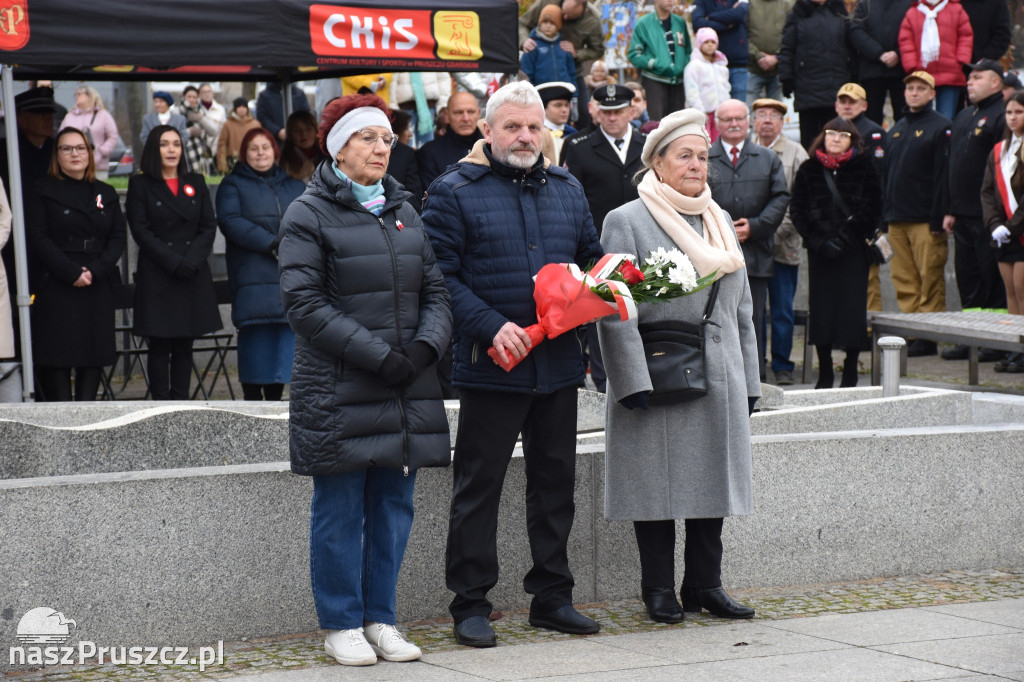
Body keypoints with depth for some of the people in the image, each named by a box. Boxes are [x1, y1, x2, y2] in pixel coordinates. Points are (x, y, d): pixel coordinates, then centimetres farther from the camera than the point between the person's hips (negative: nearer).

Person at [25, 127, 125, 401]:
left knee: (94, 355, 1)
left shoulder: (106, 194, 15)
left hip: (98, 285, 4)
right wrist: (71, 273, -14)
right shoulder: (43, 191, 3)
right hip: (55, 288, -4)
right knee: (57, 355, -7)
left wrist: (96, 271, -9)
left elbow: (117, 238, 8)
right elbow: (37, 238, -6)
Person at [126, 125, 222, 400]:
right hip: (157, 277, -3)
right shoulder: (140, 185, 2)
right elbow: (141, 232, -6)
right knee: (160, 346, -2)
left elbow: (209, 227, 6)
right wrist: (175, 263, -14)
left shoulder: (196, 183, 13)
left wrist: (192, 261, -10)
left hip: (194, 278, 3)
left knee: (184, 346, 5)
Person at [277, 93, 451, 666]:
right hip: (340, 391, -5)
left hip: (408, 392, 6)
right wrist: (378, 356, -17)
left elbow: (436, 291, 13)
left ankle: (381, 620, 18)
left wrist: (426, 346, -8)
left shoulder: (405, 212, 16)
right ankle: (342, 625, 11)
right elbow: (305, 304, -12)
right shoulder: (310, 215, -3)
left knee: (394, 507, 8)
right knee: (340, 511, 1)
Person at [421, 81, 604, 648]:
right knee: (478, 485, 0)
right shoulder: (455, 192, -4)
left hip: (559, 365, 5)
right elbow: (440, 275, -10)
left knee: (555, 480, 11)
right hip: (490, 366, -5)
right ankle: (470, 605, 7)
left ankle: (551, 596, 21)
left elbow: (591, 257, 21)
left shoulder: (567, 190, 13)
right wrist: (491, 327, -19)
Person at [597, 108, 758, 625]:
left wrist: (748, 381, 14)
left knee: (713, 481, 9)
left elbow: (741, 307, 18)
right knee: (659, 484, 0)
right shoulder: (627, 222, -4)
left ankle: (704, 583, 19)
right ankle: (659, 589, 10)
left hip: (718, 380, 6)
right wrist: (636, 384, -18)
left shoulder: (719, 221, 15)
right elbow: (615, 314, -10)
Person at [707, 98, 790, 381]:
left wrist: (755, 226, -7)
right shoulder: (703, 159, 8)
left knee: (753, 319, 2)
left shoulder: (768, 159, 13)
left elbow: (781, 198, 6)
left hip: (755, 253, 1)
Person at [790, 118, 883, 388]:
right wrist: (818, 241, -7)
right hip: (819, 251, 2)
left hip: (853, 251, -2)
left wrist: (848, 237, -10)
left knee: (852, 308, -3)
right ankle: (825, 373, 10)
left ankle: (850, 373, 5)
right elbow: (797, 211, 5)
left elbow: (873, 209, 0)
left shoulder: (863, 167, 3)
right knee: (820, 308, 1)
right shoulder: (808, 170, 7)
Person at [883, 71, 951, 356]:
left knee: (930, 279, -4)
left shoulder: (941, 127, -3)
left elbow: (943, 175, -10)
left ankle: (928, 338, -2)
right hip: (897, 220, 7)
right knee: (903, 280, 6)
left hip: (926, 221, -7)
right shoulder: (897, 129, 19)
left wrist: (938, 219, -16)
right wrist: (885, 213, 12)